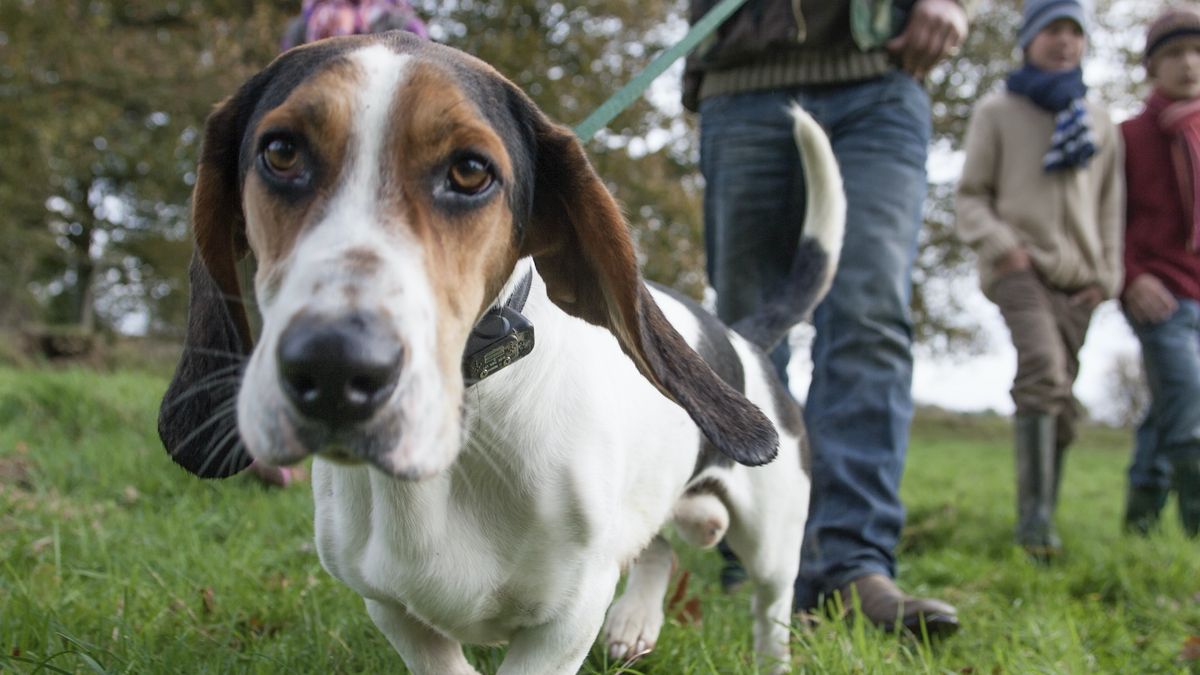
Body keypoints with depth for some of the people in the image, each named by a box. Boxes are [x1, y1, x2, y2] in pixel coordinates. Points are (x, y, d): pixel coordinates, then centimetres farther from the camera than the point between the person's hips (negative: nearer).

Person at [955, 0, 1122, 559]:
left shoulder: (1100, 123, 19)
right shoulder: (997, 111, 8)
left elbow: (1110, 207, 21)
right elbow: (970, 197, 6)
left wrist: (1106, 276, 10)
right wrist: (1002, 245, -11)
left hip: (1076, 276, 4)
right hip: (1019, 267, -4)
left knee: (1060, 397, 2)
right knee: (1043, 368, -26)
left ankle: (1043, 521, 10)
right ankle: (1034, 515, -27)